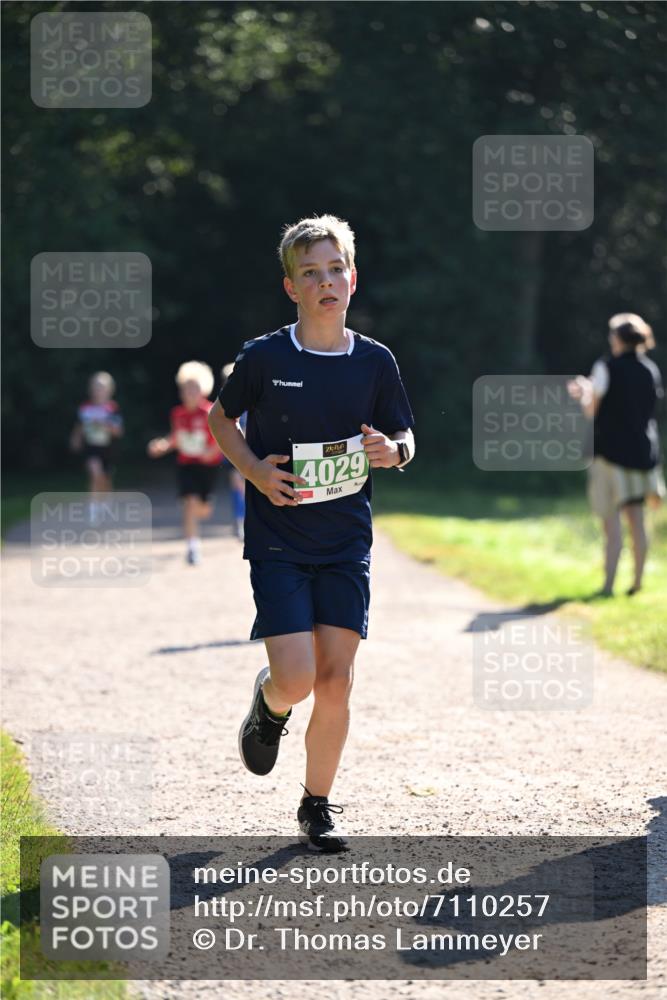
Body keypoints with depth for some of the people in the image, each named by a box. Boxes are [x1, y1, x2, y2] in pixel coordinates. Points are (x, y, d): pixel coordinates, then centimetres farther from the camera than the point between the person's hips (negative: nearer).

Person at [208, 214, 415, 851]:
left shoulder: (374, 361, 1)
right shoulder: (264, 357, -6)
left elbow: (405, 436, 13)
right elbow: (221, 418, 10)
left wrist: (393, 451, -11)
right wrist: (255, 471, -7)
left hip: (347, 542, 2)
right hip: (277, 541, -2)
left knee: (335, 681, -1)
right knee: (297, 679, -13)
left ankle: (317, 806, 16)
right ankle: (268, 704, 25)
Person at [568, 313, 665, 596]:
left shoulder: (607, 368, -9)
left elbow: (593, 411, -8)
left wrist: (583, 394, 15)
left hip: (612, 450, -5)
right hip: (642, 450, 5)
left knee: (612, 521, -5)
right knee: (637, 521, 11)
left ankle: (608, 584, -8)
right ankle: (637, 581, 11)